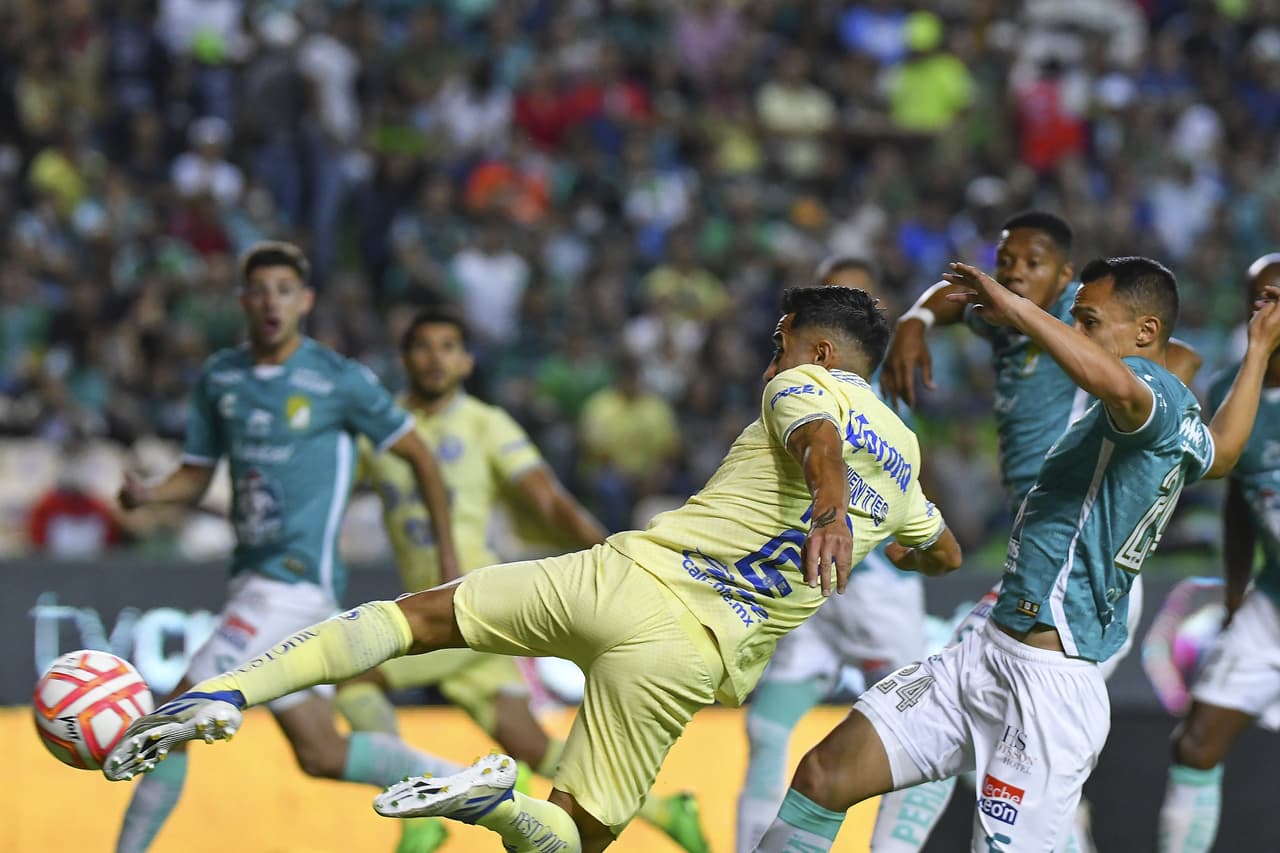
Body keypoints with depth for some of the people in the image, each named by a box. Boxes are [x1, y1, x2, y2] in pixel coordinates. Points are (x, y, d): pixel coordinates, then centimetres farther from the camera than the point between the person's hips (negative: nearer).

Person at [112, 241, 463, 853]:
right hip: (253, 579, 7)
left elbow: (417, 454, 3)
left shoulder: (341, 381, -8)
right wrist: (147, 494, -7)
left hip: (296, 582, -7)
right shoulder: (219, 378, 9)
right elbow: (196, 476, 15)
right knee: (321, 754, 12)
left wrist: (448, 553, 5)